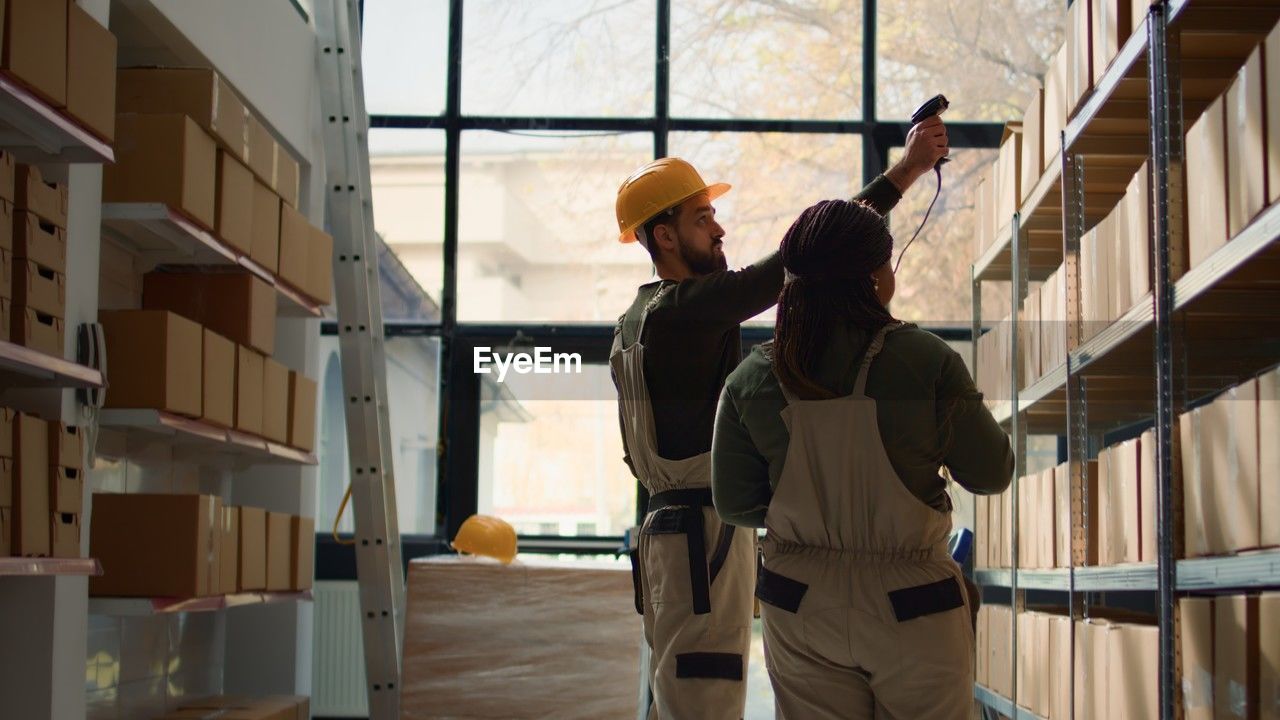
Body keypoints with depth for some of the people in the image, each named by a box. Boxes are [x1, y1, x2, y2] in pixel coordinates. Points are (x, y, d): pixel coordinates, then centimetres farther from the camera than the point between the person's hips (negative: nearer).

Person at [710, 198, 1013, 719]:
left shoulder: (750, 379, -4)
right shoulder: (925, 361, -13)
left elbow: (735, 504, 1)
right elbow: (991, 474, -4)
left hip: (800, 609, 3)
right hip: (912, 609, -2)